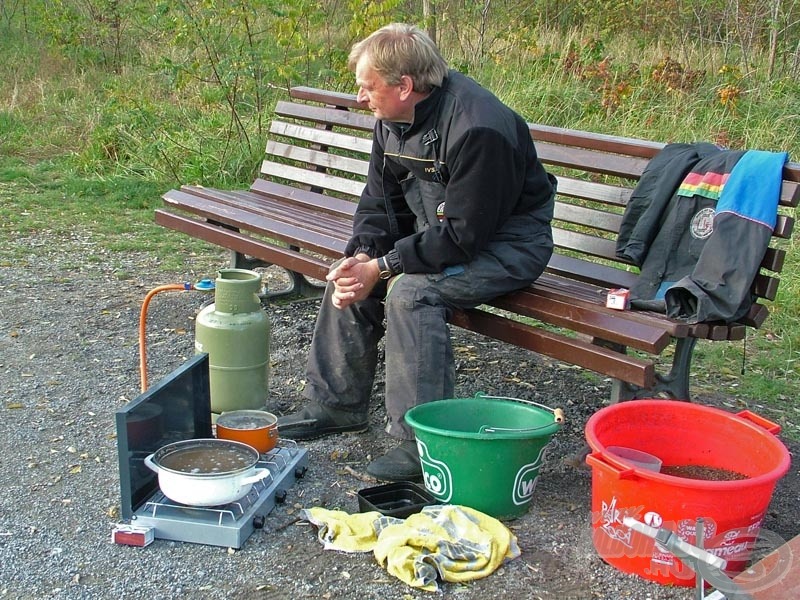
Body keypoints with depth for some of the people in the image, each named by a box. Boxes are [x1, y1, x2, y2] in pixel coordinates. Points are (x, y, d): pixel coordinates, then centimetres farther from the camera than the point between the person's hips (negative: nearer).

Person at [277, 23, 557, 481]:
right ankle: (337, 405, 13)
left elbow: (463, 235, -29)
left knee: (410, 291, -30)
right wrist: (361, 255, -15)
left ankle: (425, 443, -21)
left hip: (507, 242, -9)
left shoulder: (478, 130, -30)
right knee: (349, 276, -2)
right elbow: (380, 201, 5)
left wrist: (381, 267, -26)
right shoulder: (394, 120, -2)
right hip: (439, 232, 9)